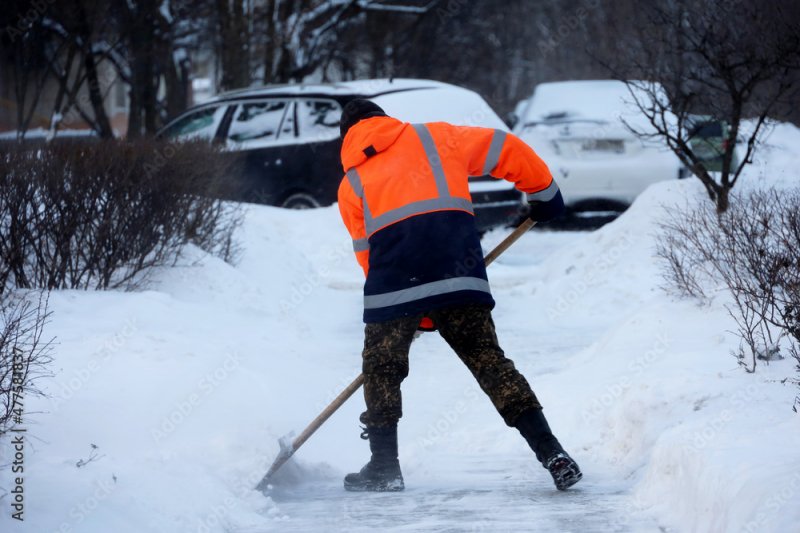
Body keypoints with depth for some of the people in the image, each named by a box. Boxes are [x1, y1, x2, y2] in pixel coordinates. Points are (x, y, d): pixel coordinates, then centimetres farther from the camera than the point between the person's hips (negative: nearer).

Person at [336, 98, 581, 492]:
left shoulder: (351, 184, 24)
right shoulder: (433, 138, 24)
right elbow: (506, 149, 20)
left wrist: (418, 313, 25)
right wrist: (543, 192, 34)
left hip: (393, 284, -1)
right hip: (459, 273, 1)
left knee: (382, 368, 16)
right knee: (487, 359, 8)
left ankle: (384, 466, 16)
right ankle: (551, 453, 0)